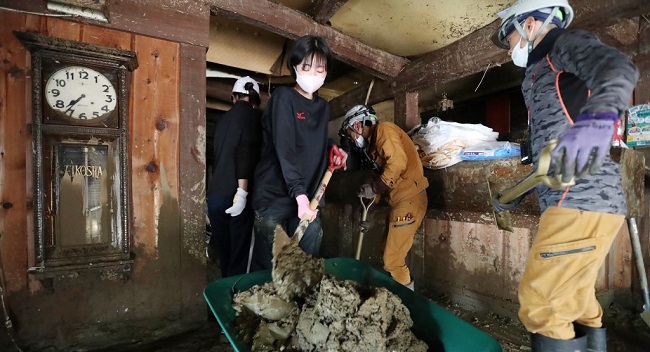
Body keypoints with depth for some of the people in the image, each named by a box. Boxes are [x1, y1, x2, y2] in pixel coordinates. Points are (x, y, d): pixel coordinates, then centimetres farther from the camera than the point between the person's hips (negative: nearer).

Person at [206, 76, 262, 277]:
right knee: (239, 254, 1)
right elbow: (246, 150, -17)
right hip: (234, 194, -6)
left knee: (224, 252, 15)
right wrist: (242, 191, -22)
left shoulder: (223, 118, 18)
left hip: (214, 195, 6)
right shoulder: (252, 115, 0)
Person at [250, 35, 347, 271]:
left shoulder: (323, 107, 13)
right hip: (275, 197, -6)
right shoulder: (283, 97, -7)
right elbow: (284, 149, -18)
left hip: (309, 198, 6)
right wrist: (299, 194, -25)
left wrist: (332, 149, 4)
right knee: (267, 267, 4)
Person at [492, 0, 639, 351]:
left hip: (583, 201, -10)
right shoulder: (541, 73, 26)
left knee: (539, 305, -7)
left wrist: (597, 118, -43)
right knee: (576, 303, 18)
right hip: (576, 201, 10)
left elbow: (616, 67, -23)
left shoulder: (567, 42, 2)